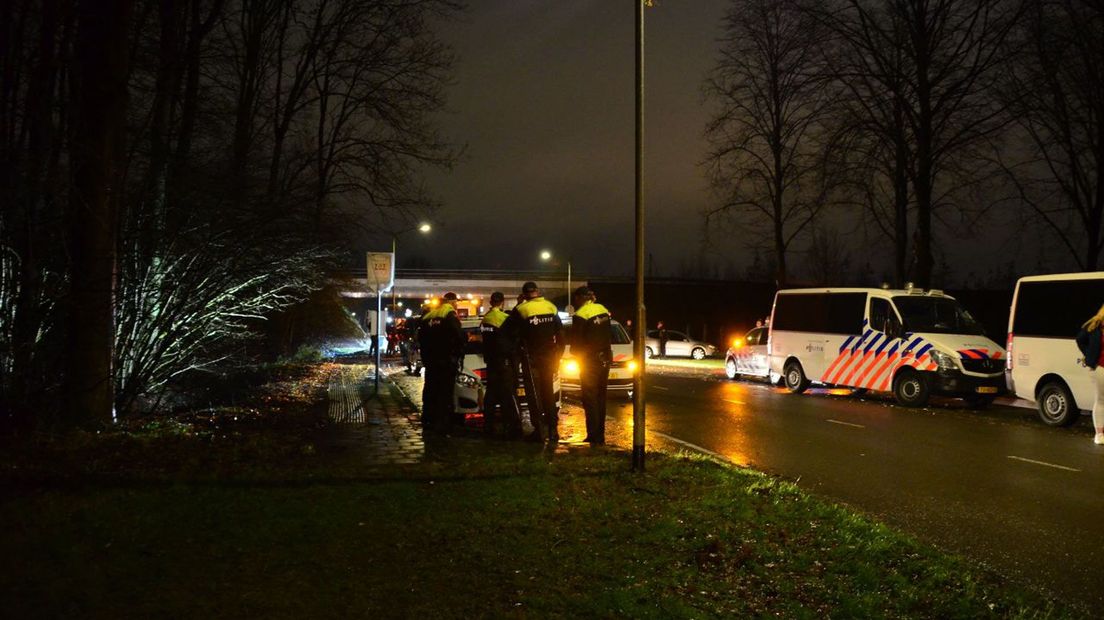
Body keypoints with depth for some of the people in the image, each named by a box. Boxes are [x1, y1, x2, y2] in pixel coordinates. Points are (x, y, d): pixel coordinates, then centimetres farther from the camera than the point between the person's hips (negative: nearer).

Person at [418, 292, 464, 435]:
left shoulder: (428, 316, 12)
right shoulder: (451, 316, -10)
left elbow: (421, 338, 15)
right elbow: (458, 337, -17)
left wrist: (425, 357, 18)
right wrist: (458, 354, -3)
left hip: (430, 360, 7)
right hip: (446, 361, -7)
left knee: (430, 391, 16)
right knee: (445, 393, -5)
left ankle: (427, 421, 23)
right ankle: (441, 425, -9)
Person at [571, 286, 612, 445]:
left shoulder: (580, 315, -16)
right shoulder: (603, 310, 6)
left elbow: (576, 342, -11)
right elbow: (607, 335, 11)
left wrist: (575, 353, 8)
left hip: (589, 361, -7)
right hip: (605, 359, 7)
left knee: (590, 399, 1)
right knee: (601, 398, 13)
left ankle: (594, 436, 1)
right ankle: (600, 435, 18)